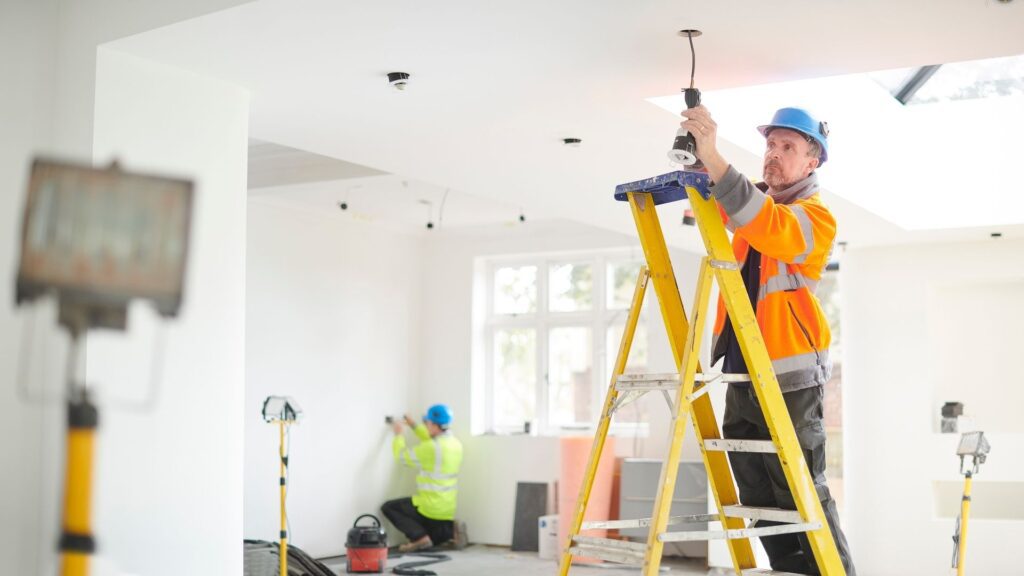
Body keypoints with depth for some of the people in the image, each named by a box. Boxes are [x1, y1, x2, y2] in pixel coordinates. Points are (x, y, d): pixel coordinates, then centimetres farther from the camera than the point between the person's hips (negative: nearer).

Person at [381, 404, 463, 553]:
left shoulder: (430, 449, -21)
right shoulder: (455, 443, 3)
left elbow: (402, 456, -8)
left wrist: (399, 434, 7)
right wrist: (414, 426, 24)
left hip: (430, 507, -8)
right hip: (449, 510, 8)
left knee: (388, 507, 6)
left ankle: (419, 537, -8)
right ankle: (451, 530, 0)